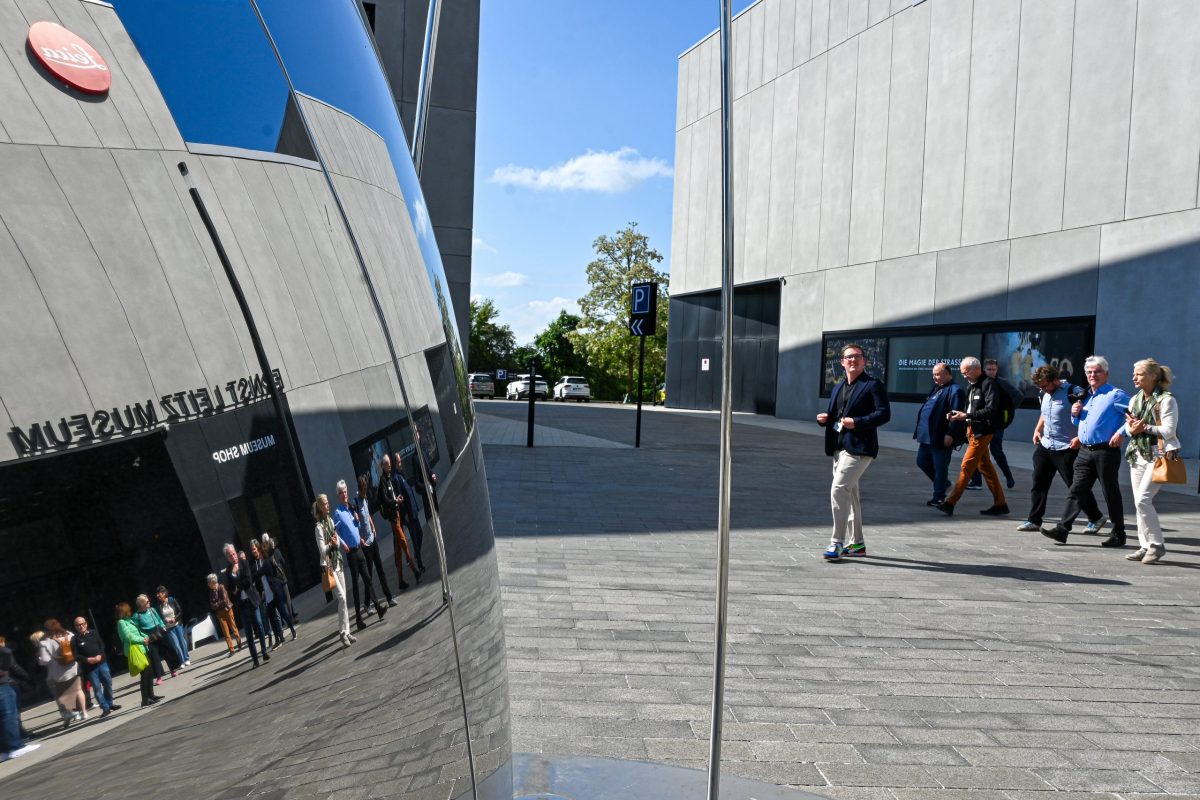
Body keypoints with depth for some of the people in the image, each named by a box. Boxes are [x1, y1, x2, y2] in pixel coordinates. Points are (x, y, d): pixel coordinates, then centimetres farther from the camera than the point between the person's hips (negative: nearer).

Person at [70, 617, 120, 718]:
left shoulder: (94, 633, 5)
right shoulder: (74, 639, -4)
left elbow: (102, 645, 5)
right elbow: (76, 655, -7)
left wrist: (100, 655, -13)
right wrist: (87, 659, -20)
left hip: (102, 663, 3)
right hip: (89, 667, -3)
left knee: (108, 683, 7)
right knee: (97, 687, 0)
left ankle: (110, 703, 24)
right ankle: (105, 708, 5)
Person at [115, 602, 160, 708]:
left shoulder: (129, 620, 16)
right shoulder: (121, 622, -9)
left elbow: (138, 631, 22)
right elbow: (129, 636, -17)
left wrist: (146, 636, 4)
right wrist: (143, 640, -10)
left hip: (142, 649, 9)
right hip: (134, 650, -9)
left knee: (149, 672, 13)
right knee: (144, 674, -9)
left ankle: (151, 695, 24)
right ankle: (145, 700, -5)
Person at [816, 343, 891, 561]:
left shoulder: (873, 385, -4)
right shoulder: (838, 388, 19)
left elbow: (884, 413, -13)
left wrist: (857, 422, -22)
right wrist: (823, 419, 3)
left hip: (858, 448, -8)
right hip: (839, 447, 9)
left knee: (839, 490, -18)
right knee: (849, 493, 14)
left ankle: (837, 543, -13)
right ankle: (856, 543, 24)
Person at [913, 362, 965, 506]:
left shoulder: (955, 391, -13)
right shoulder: (936, 388, 18)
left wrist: (950, 434, -25)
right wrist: (921, 431, 22)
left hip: (941, 438, -10)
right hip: (927, 435, 10)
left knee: (940, 467, -1)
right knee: (922, 461, 16)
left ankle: (939, 496, 9)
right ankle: (943, 483, 32)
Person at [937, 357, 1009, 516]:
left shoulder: (989, 385, -12)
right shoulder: (972, 386, 15)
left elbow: (991, 410, -20)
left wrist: (966, 415, -23)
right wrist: (958, 415, -1)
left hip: (982, 432, -9)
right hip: (973, 430, 9)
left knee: (967, 466, -8)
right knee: (985, 467, 12)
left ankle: (950, 502, -7)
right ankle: (1000, 503, 19)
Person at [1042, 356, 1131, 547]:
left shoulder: (1115, 395, -6)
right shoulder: (1086, 395, 17)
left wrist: (1121, 432, -19)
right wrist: (1075, 414, 7)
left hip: (1106, 451, -6)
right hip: (1084, 451, 7)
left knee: (1111, 493, 3)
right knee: (1077, 490, 2)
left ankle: (1118, 535, 14)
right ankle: (1062, 529, -1)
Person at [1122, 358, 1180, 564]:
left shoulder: (1166, 400, -9)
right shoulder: (1135, 399, 14)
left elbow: (1169, 430, -15)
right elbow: (1129, 426, 13)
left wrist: (1145, 428, -16)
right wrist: (1132, 429, -8)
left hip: (1158, 456, -8)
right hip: (1138, 454, 8)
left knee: (1142, 500, -16)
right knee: (1139, 503, 8)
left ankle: (1157, 544, -3)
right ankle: (1145, 546, 15)